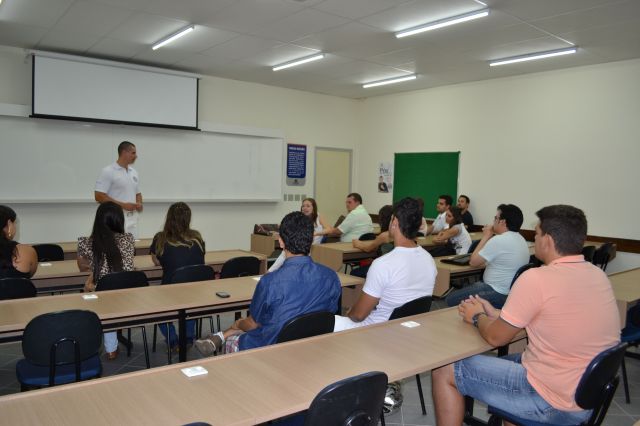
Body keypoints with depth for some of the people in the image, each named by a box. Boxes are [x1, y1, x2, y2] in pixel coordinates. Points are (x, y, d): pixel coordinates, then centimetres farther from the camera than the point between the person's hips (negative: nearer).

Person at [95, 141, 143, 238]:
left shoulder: (133, 172, 14)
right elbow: (99, 196, -14)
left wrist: (139, 204, 1)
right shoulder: (108, 172, -8)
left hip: (132, 221, 7)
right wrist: (123, 205, -18)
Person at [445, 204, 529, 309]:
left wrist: (486, 236, -5)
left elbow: (473, 261, -12)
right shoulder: (521, 240, 8)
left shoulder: (499, 240, -22)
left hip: (497, 295, -10)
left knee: (451, 299, -3)